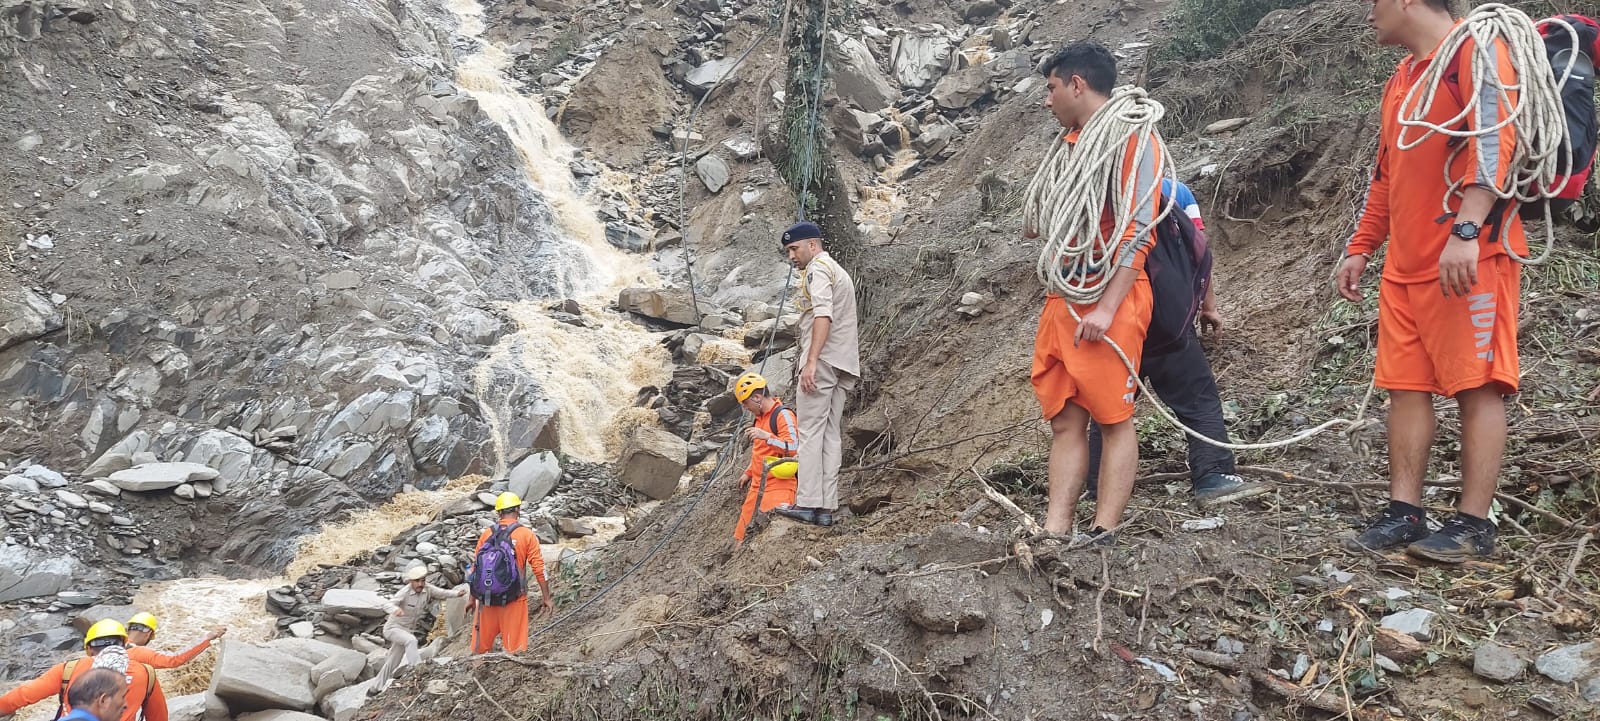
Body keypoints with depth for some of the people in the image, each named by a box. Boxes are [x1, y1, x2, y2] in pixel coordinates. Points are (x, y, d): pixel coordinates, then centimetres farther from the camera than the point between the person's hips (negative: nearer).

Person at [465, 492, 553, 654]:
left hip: (486, 598, 3)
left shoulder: (487, 534, 3)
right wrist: (547, 598, -1)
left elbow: (475, 568, 7)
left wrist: (472, 598, 16)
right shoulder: (527, 535, -4)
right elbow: (539, 569, -7)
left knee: (481, 647, 13)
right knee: (513, 649, 4)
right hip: (514, 599, -3)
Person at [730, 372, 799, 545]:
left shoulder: (783, 415, -10)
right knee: (742, 535, 9)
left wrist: (766, 436, -27)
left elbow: (793, 448, -20)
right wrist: (748, 472, 29)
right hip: (757, 486, 10)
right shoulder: (759, 417, 19)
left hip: (778, 485, -9)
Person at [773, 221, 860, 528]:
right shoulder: (839, 271, 28)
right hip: (844, 363, 9)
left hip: (823, 361, -9)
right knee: (832, 434, 4)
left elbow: (823, 314, -18)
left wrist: (811, 361, -25)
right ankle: (827, 506, 1)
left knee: (811, 431, -10)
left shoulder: (818, 267, -3)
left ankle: (807, 503, -12)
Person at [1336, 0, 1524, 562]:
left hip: (1469, 259, -8)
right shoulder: (1399, 81, 22)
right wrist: (1360, 249, 21)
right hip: (1405, 264, 9)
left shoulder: (1475, 50, -5)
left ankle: (1473, 524, -3)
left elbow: (1493, 140, -18)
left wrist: (1466, 231, -28)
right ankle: (1404, 513, 8)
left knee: (1476, 385, -5)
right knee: (1406, 386, 5)